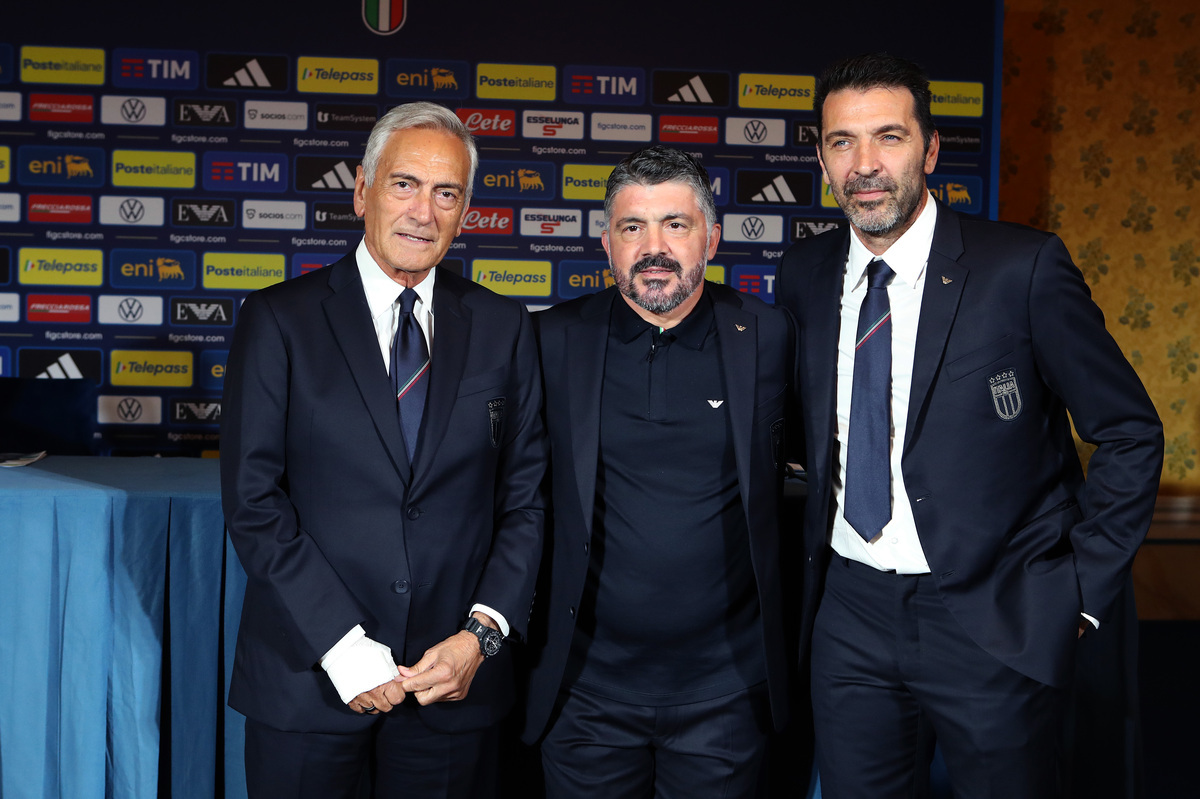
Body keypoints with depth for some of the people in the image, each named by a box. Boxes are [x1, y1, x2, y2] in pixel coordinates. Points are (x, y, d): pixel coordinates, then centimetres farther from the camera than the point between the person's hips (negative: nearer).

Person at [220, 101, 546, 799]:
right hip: (307, 676, -1)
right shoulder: (279, 319, -2)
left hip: (456, 678, 2)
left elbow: (527, 498, 4)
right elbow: (254, 501, -7)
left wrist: (484, 633, -8)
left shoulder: (503, 328, 5)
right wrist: (341, 647, -13)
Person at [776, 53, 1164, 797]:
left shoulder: (1024, 268, -11)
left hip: (996, 624, -3)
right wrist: (812, 556, 10)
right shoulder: (804, 273, 3)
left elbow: (1131, 433, -4)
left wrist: (1085, 589, -6)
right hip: (851, 617, 4)